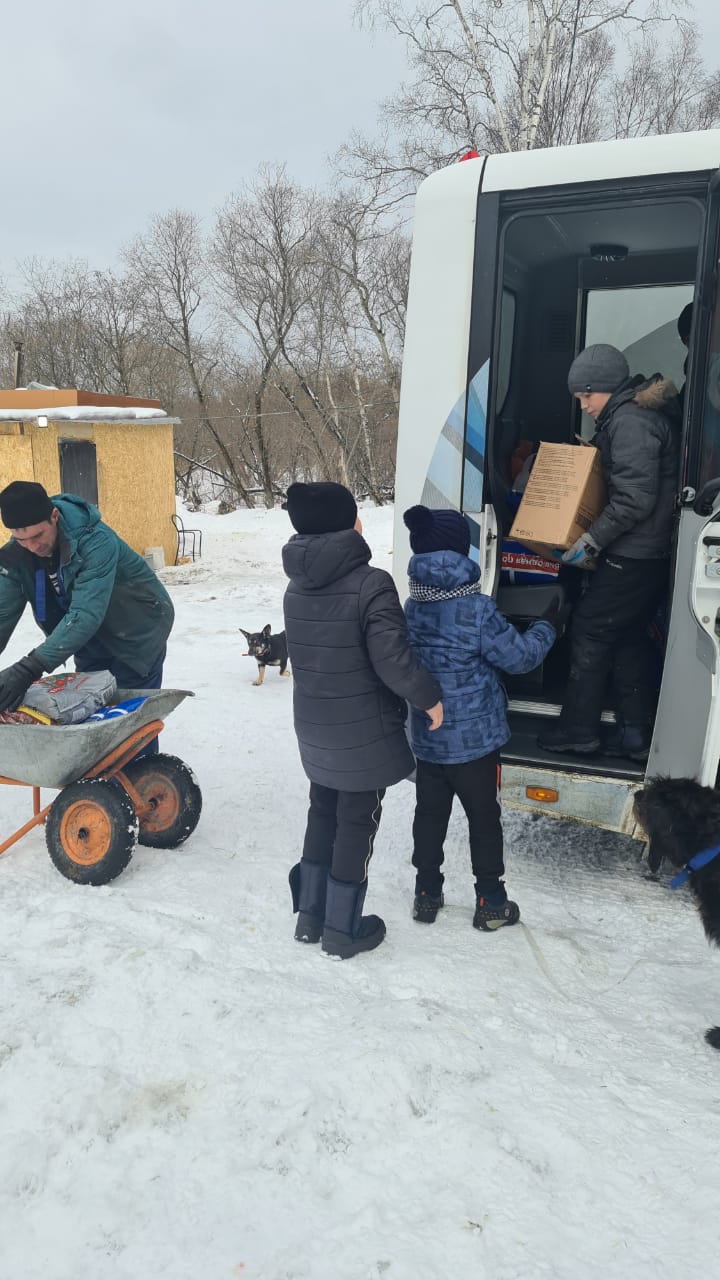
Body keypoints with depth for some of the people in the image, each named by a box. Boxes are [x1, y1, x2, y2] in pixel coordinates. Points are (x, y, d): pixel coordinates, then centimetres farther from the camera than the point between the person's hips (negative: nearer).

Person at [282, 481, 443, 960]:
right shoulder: (370, 584, -22)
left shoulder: (297, 587, 1)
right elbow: (392, 659, -25)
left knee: (322, 814, 21)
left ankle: (310, 915, 32)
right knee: (357, 823, 8)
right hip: (364, 734, -6)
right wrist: (429, 697, -10)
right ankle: (344, 929, 21)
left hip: (315, 729, 7)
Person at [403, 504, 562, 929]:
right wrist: (549, 626, 4)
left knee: (430, 814, 17)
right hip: (474, 738, -5)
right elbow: (518, 656, -12)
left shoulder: (412, 607, -2)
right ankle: (490, 902, 22)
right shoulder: (477, 609, -21)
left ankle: (427, 895, 28)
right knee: (484, 819, 10)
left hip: (427, 739, 5)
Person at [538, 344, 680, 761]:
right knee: (629, 637, 13)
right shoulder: (641, 414, 16)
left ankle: (579, 730, 8)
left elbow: (635, 499, -23)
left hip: (633, 555, -10)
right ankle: (637, 735, 18)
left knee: (590, 631, -1)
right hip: (653, 552, 10)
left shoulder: (630, 421, -17)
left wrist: (592, 540, -18)